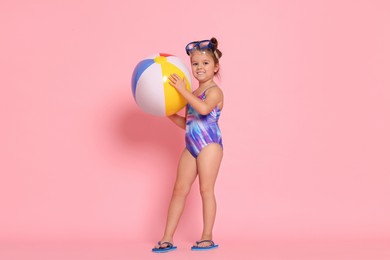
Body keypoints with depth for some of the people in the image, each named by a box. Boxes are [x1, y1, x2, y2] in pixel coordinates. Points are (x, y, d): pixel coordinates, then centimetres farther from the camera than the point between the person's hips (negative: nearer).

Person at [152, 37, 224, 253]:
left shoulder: (214, 91, -7)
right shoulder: (193, 94, 18)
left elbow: (204, 108, -29)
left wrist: (182, 90, -26)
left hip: (209, 145, -8)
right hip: (191, 146, 8)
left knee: (206, 189, -2)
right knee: (179, 189, 4)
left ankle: (207, 237, 9)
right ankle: (167, 239, 8)